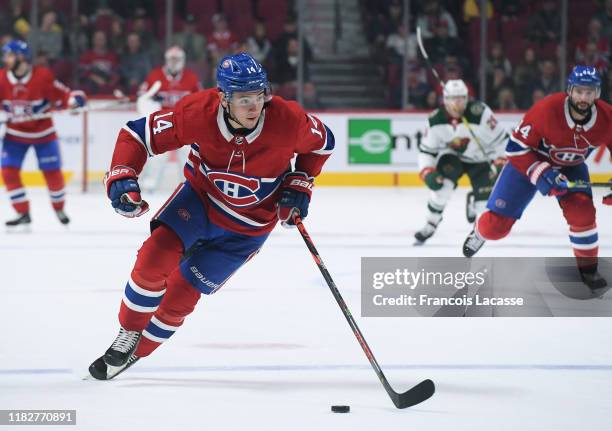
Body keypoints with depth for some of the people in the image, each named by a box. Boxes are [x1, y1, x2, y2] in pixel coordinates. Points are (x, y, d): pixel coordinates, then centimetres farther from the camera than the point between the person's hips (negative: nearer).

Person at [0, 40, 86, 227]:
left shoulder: (42, 76, -20)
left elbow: (61, 94, -14)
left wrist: (75, 99, -32)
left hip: (43, 132, -3)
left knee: (52, 172, 3)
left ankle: (59, 208, 28)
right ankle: (23, 212, 3)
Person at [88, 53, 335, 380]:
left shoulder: (287, 121, -27)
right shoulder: (198, 113, -28)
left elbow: (321, 142, -3)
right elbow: (139, 134, -18)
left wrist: (299, 185, -9)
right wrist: (121, 178, -32)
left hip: (247, 226, -1)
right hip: (200, 194, 1)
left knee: (181, 292, -2)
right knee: (155, 256, -20)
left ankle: (136, 352, 22)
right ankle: (128, 335, 5)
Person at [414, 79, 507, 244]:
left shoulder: (479, 112, -30)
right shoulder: (436, 120, -19)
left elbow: (499, 138, -21)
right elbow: (426, 150, -9)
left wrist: (500, 164, -25)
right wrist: (427, 172, -24)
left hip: (481, 159, -1)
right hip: (453, 156, 1)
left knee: (485, 196, -9)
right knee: (442, 183, -26)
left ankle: (473, 201, 32)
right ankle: (431, 224, -9)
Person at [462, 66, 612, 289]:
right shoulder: (546, 110, -35)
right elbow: (515, 147, -26)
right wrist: (540, 174, -36)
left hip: (570, 167, 2)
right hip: (530, 162, -2)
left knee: (582, 211, -24)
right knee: (496, 225, -3)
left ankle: (588, 269, -4)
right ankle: (480, 232, 36)